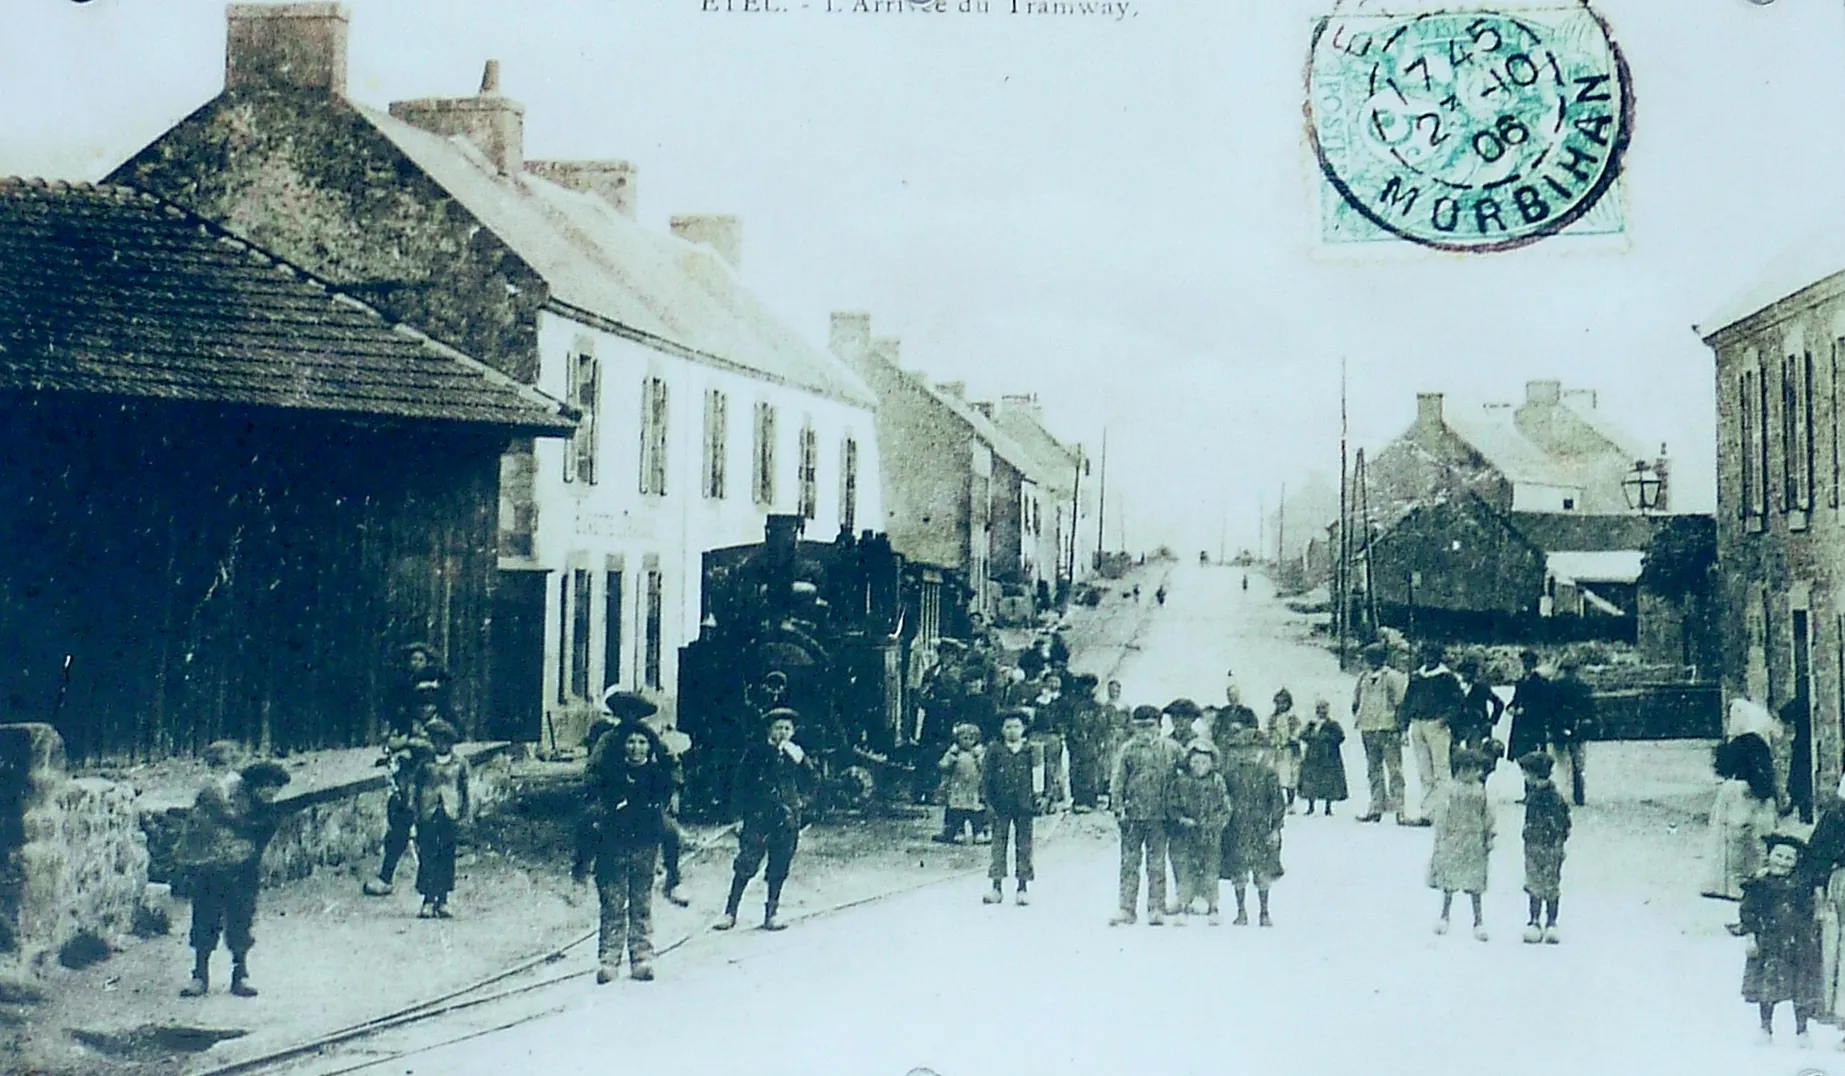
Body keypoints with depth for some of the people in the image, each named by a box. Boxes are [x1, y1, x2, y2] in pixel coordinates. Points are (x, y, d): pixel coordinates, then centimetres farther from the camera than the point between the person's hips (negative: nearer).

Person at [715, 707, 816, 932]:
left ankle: (771, 913, 14)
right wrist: (742, 811, -2)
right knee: (746, 864, -6)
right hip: (758, 817, -2)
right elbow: (739, 783, 5)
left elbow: (809, 785, 3)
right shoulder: (756, 752, 3)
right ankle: (730, 912, 1)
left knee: (779, 868, 4)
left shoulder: (797, 755, 11)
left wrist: (800, 760, -9)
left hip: (787, 819, 2)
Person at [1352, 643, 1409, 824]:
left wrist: (1401, 727, -10)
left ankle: (1398, 809, -7)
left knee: (1395, 771, -7)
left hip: (1388, 729, -7)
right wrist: (1357, 720, 13)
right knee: (1373, 770, 10)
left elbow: (1402, 703, -7)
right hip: (1368, 730, 7)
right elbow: (1356, 702, 24)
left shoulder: (1393, 678, -5)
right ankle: (1376, 808, 15)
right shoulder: (1363, 678, 13)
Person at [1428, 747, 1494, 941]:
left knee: (1475, 882, 3)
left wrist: (1489, 838, 10)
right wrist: (1441, 838, -6)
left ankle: (1479, 920, 10)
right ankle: (1444, 916, 21)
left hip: (1474, 840, 1)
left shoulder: (1480, 790, 2)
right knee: (1449, 880, 7)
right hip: (1453, 838, -1)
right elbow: (1442, 814, -4)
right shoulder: (1451, 788, -5)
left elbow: (1486, 815, 10)